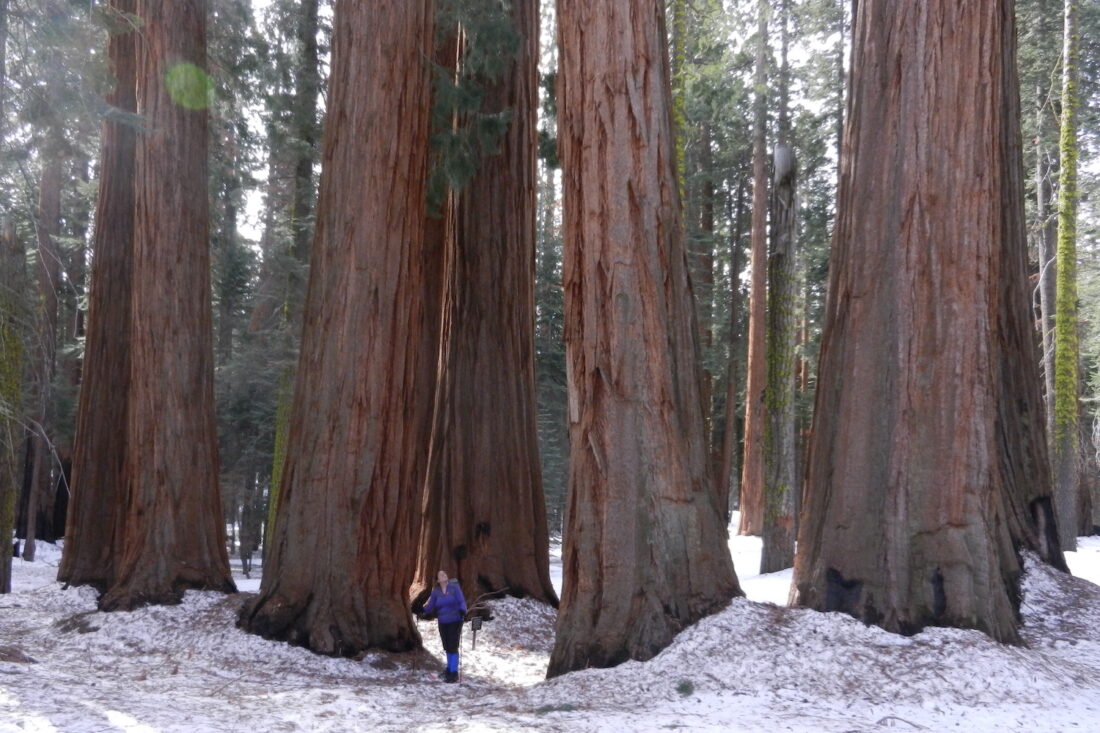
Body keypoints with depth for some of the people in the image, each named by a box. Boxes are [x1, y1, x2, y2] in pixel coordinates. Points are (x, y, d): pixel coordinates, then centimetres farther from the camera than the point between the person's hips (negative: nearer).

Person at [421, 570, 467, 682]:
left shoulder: (454, 587, -8)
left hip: (455, 621, -4)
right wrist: (422, 610, -15)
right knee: (447, 647, 14)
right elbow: (430, 606, 3)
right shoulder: (435, 592, 2)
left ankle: (453, 673, -3)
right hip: (443, 623, 4)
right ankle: (450, 669, 31)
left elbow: (461, 601, -12)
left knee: (453, 647, -8)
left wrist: (462, 611, -30)